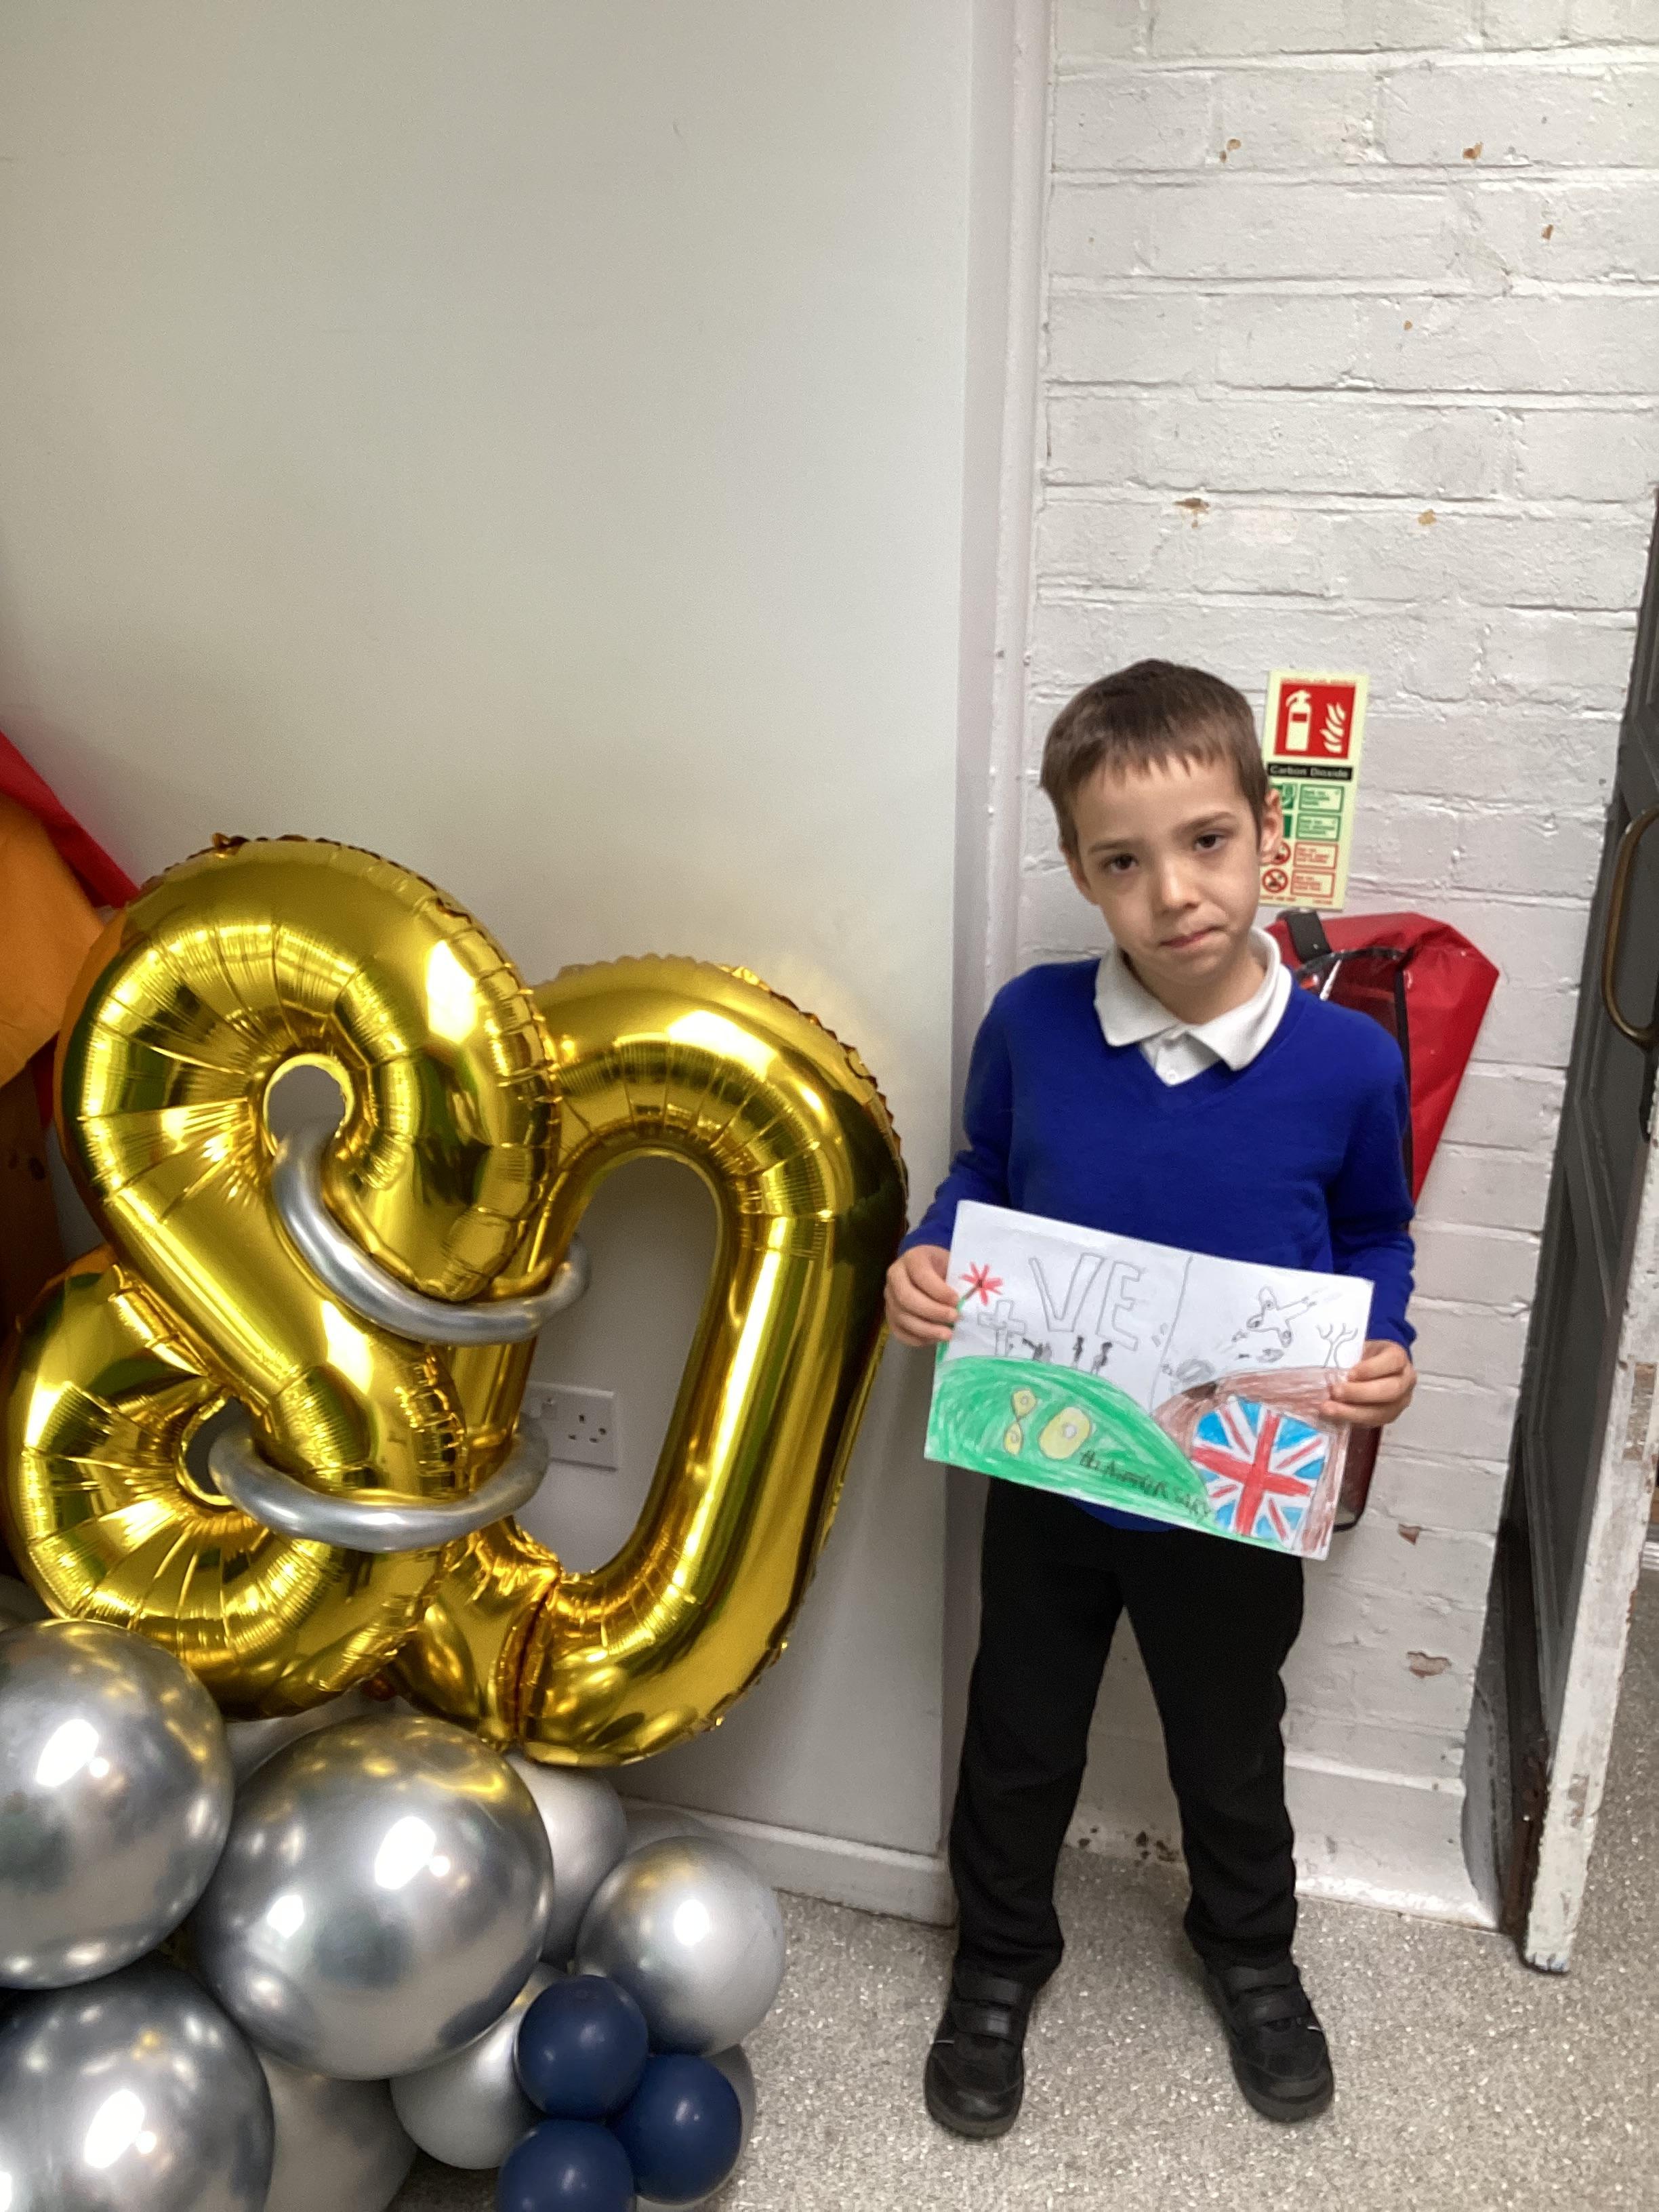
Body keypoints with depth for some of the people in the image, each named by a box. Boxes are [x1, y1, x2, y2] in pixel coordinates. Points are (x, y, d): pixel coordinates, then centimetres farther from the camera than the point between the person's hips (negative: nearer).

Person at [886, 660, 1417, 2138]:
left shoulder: (1348, 1062, -18)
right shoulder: (1030, 1023, -16)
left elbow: (1376, 1236, 1)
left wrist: (1383, 1351, -17)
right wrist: (928, 1261, -16)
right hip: (1044, 1477, 1)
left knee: (1230, 1755, 25)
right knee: (1022, 1743, 22)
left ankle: (1251, 1954, 56)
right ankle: (1002, 1958, 51)